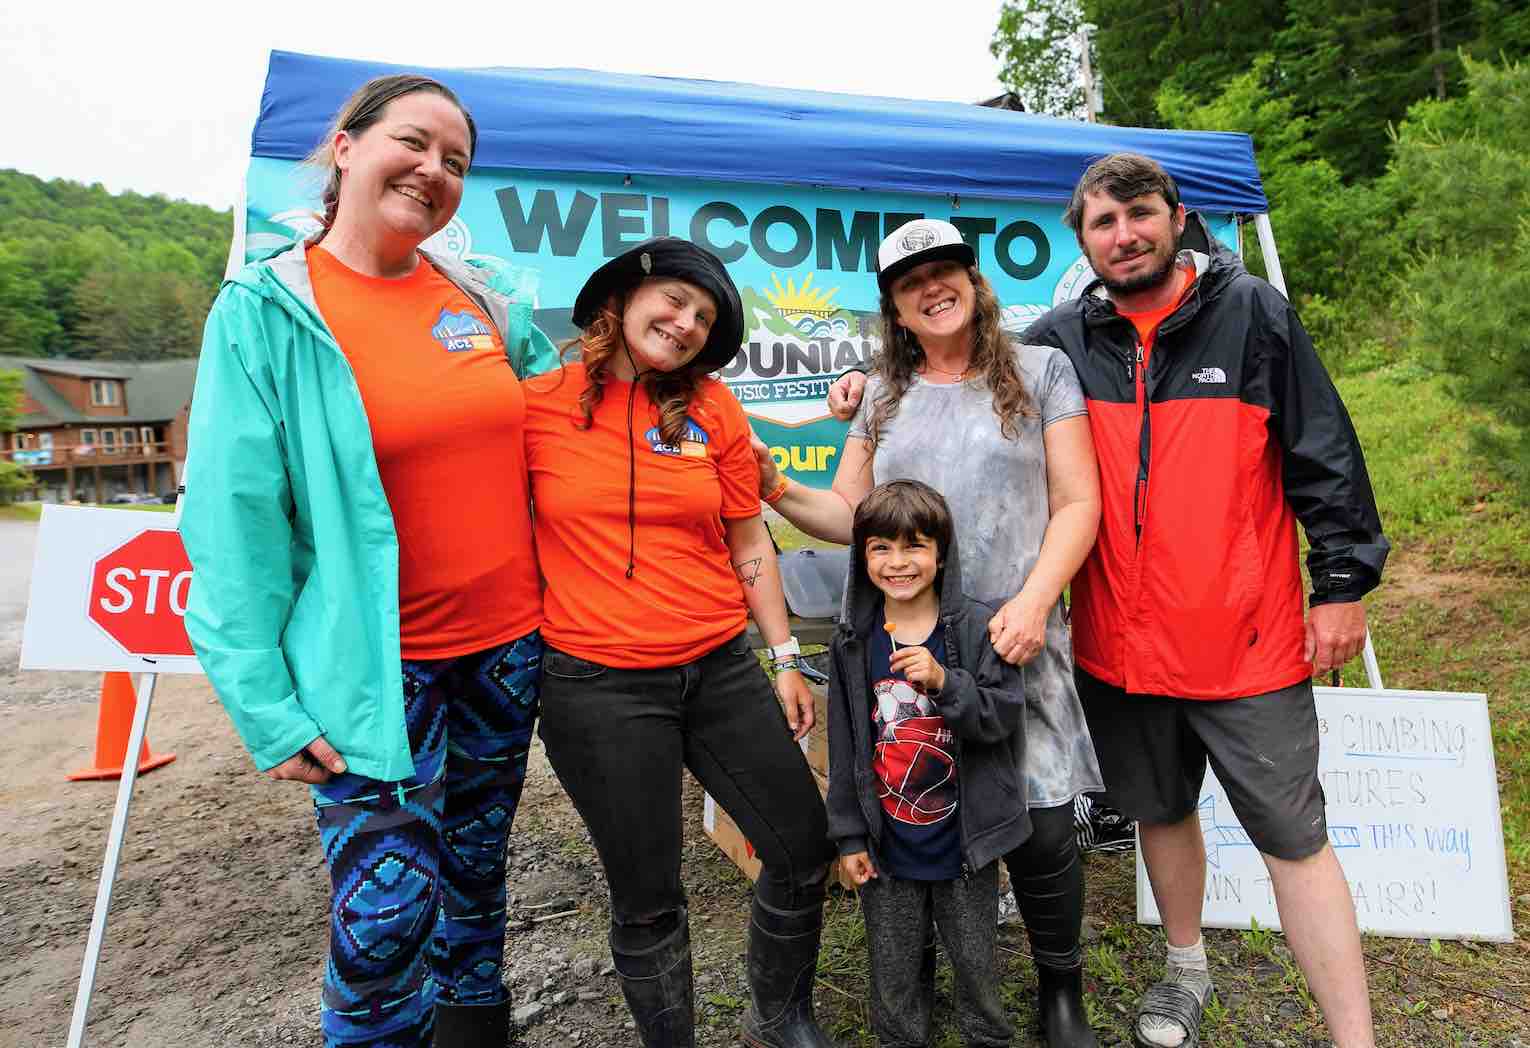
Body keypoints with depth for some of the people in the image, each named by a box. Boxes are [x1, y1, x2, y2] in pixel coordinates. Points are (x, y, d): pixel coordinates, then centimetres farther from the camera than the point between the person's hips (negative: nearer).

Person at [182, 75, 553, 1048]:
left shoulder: (483, 302, 4)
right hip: (373, 663, -4)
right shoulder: (263, 312, -8)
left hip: (507, 642, 5)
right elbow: (234, 521, -11)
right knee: (386, 911, -3)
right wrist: (265, 703, -13)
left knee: (477, 867, 20)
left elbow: (531, 445, 17)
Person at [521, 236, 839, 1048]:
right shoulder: (538, 403, -4)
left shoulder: (710, 406, 3)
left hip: (721, 668, 4)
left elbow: (749, 544, 8)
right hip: (597, 684, -3)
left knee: (805, 847, 10)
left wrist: (785, 658, 9)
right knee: (647, 900, 9)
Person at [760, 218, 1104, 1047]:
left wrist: (1033, 601, -13)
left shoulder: (1039, 371, 5)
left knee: (1039, 824, 0)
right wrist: (779, 491, -8)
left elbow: (1076, 503, 1)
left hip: (1014, 636, -2)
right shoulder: (884, 398, 13)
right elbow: (849, 514, 11)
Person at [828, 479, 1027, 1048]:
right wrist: (850, 836, 2)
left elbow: (1002, 717, -14)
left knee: (975, 962, 18)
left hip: (964, 838, -1)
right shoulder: (853, 641, -4)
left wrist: (944, 681, -30)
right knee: (893, 970, 17)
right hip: (887, 844, 2)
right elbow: (845, 747, 0)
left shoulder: (977, 628, -11)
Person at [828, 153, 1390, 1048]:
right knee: (1162, 810, 20)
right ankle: (1187, 969, 44)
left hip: (1248, 639, -3)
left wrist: (1343, 581, -4)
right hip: (1120, 642, 3)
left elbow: (1324, 455, -2)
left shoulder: (1253, 312, -4)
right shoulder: (1064, 339, 2)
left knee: (1294, 837, 5)